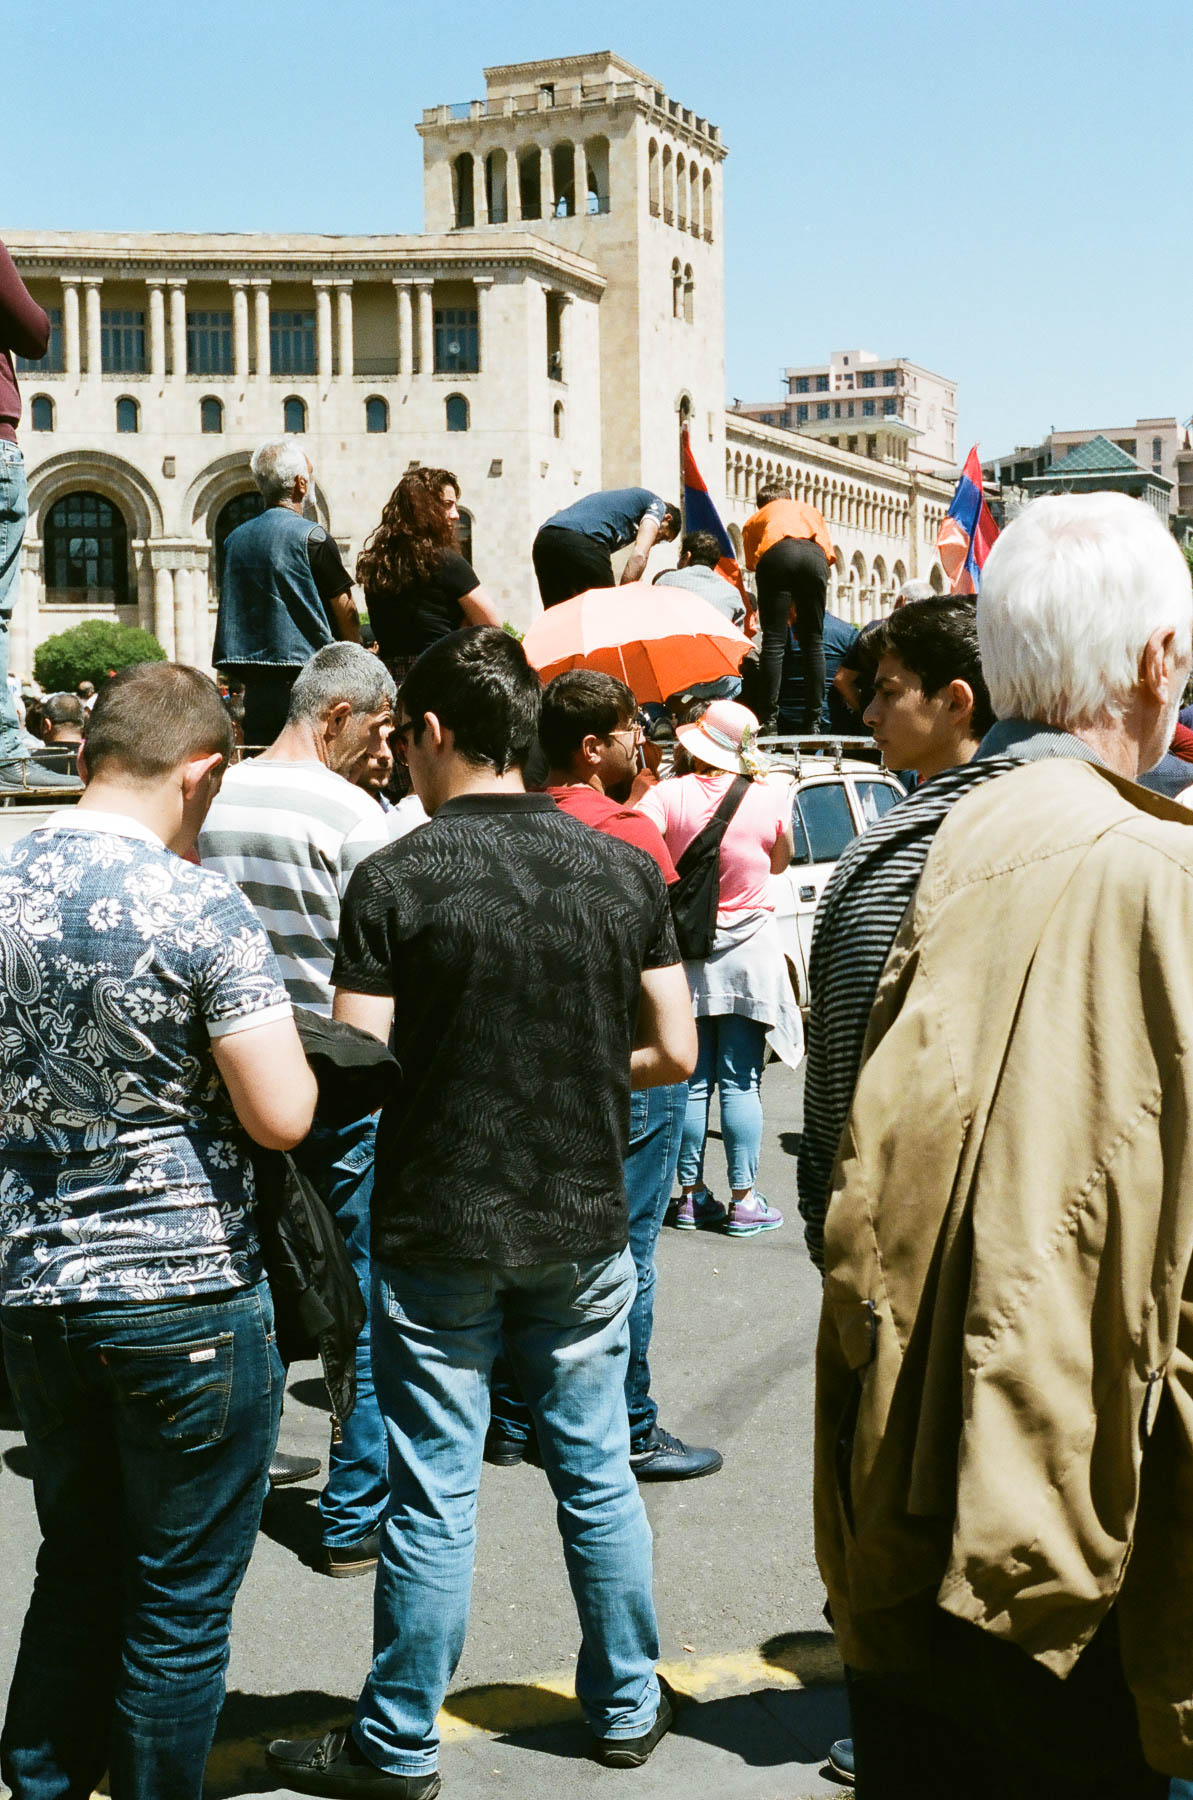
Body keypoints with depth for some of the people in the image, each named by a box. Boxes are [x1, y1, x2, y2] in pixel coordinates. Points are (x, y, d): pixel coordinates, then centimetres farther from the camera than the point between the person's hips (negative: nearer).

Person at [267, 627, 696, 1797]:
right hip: (584, 1221, 3)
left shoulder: (395, 880, -12)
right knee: (597, 1474, 16)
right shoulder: (624, 870, -1)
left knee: (432, 1499, 6)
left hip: (439, 1229, -3)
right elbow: (674, 1053, 0)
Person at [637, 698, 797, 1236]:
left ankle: (692, 1196, 13)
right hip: (748, 951, -1)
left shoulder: (668, 796, -7)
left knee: (692, 1081, 9)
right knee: (740, 1082, 2)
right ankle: (743, 1201, 3)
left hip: (685, 950, 1)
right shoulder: (771, 800, -6)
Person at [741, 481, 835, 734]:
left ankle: (768, 720, -9)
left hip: (775, 553, -1)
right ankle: (813, 720, 2)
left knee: (774, 640, -2)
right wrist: (798, 608, 30)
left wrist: (788, 610, 31)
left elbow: (752, 564, 27)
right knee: (813, 641, 6)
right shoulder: (810, 510, 39)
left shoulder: (754, 520, 35)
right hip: (813, 553, 1)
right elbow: (829, 554, 28)